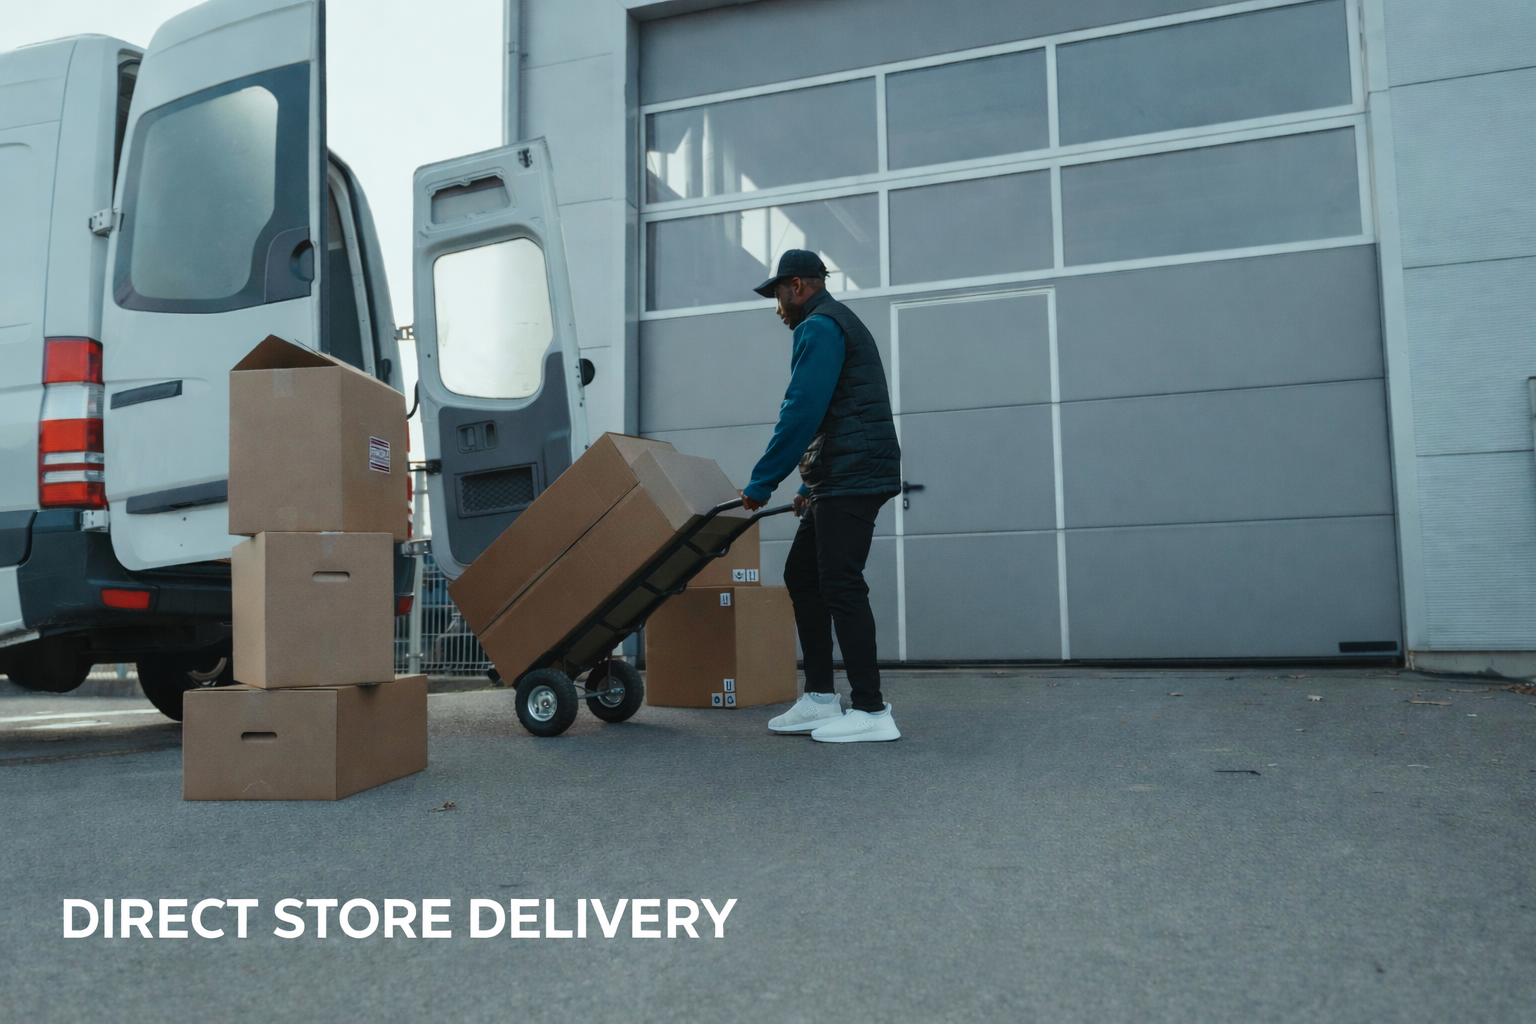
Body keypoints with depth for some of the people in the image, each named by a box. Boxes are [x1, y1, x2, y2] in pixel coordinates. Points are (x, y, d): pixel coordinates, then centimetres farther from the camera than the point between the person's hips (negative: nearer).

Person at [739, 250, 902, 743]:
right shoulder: (840, 323, 25)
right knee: (801, 574, 12)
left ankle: (871, 712, -4)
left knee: (841, 586, -9)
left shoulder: (820, 327, -8)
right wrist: (808, 486, 23)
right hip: (839, 479, 11)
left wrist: (762, 482, -12)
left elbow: (802, 412, -18)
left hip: (851, 477, -11)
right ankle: (820, 699, 15)